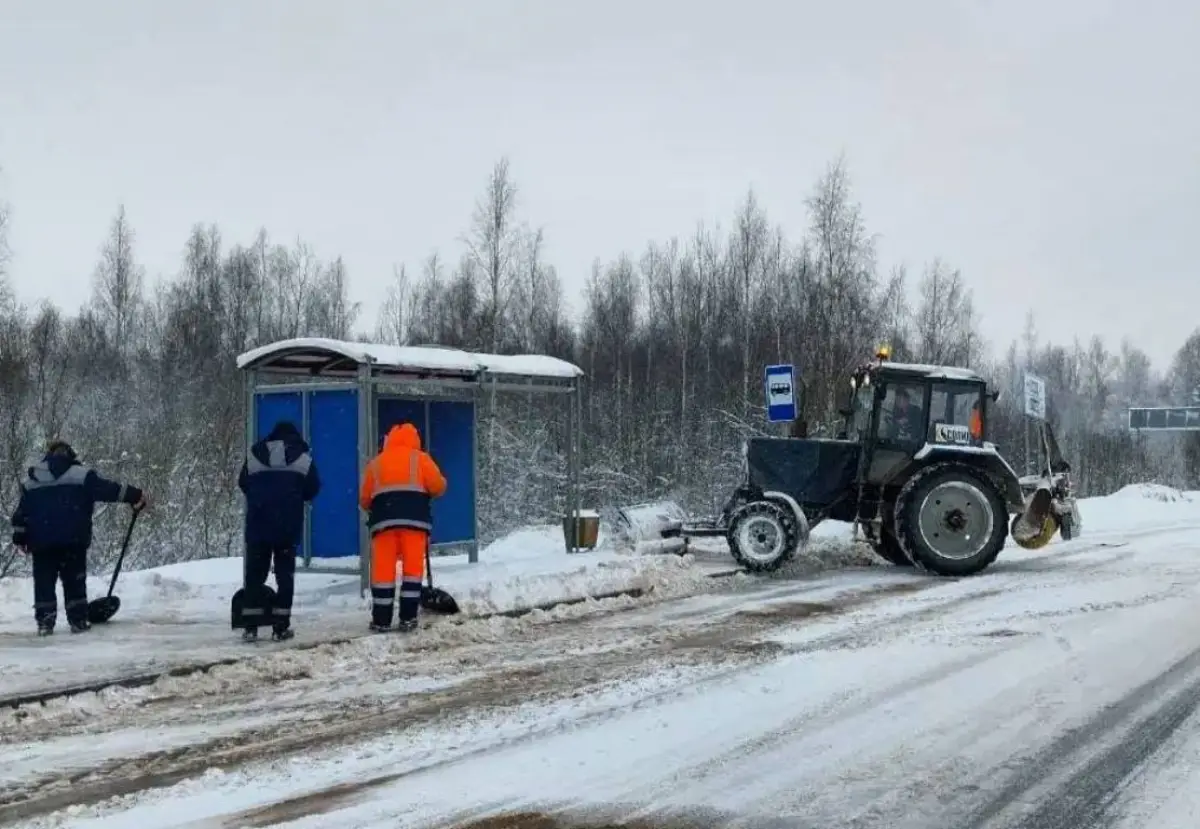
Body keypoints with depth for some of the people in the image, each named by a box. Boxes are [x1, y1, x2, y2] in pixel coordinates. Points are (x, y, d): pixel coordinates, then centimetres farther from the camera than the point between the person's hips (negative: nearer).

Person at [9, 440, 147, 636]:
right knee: (74, 581, 5)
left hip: (41, 541, 2)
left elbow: (22, 511, 13)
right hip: (73, 540, -2)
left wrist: (20, 536, 18)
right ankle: (78, 620, 3)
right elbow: (108, 489, -7)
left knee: (44, 582, 7)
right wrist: (135, 496, -3)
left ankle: (44, 622, 1)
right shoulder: (81, 474, -1)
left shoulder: (30, 479, 12)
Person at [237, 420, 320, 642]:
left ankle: (250, 626, 6)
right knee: (285, 574, 3)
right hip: (288, 526, -2)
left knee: (255, 574, 8)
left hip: (257, 524, 2)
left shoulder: (255, 454, 5)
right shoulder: (302, 457, 1)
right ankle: (281, 627, -2)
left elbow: (242, 484, 10)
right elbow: (313, 489, 3)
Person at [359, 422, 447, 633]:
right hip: (414, 517, -2)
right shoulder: (419, 458, 10)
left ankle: (381, 621, 2)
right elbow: (438, 486, 1)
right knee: (413, 567, 2)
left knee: (383, 569, 3)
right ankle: (408, 619, -3)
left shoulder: (376, 462, 17)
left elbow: (364, 499, 16)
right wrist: (424, 492, 22)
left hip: (384, 519, 2)